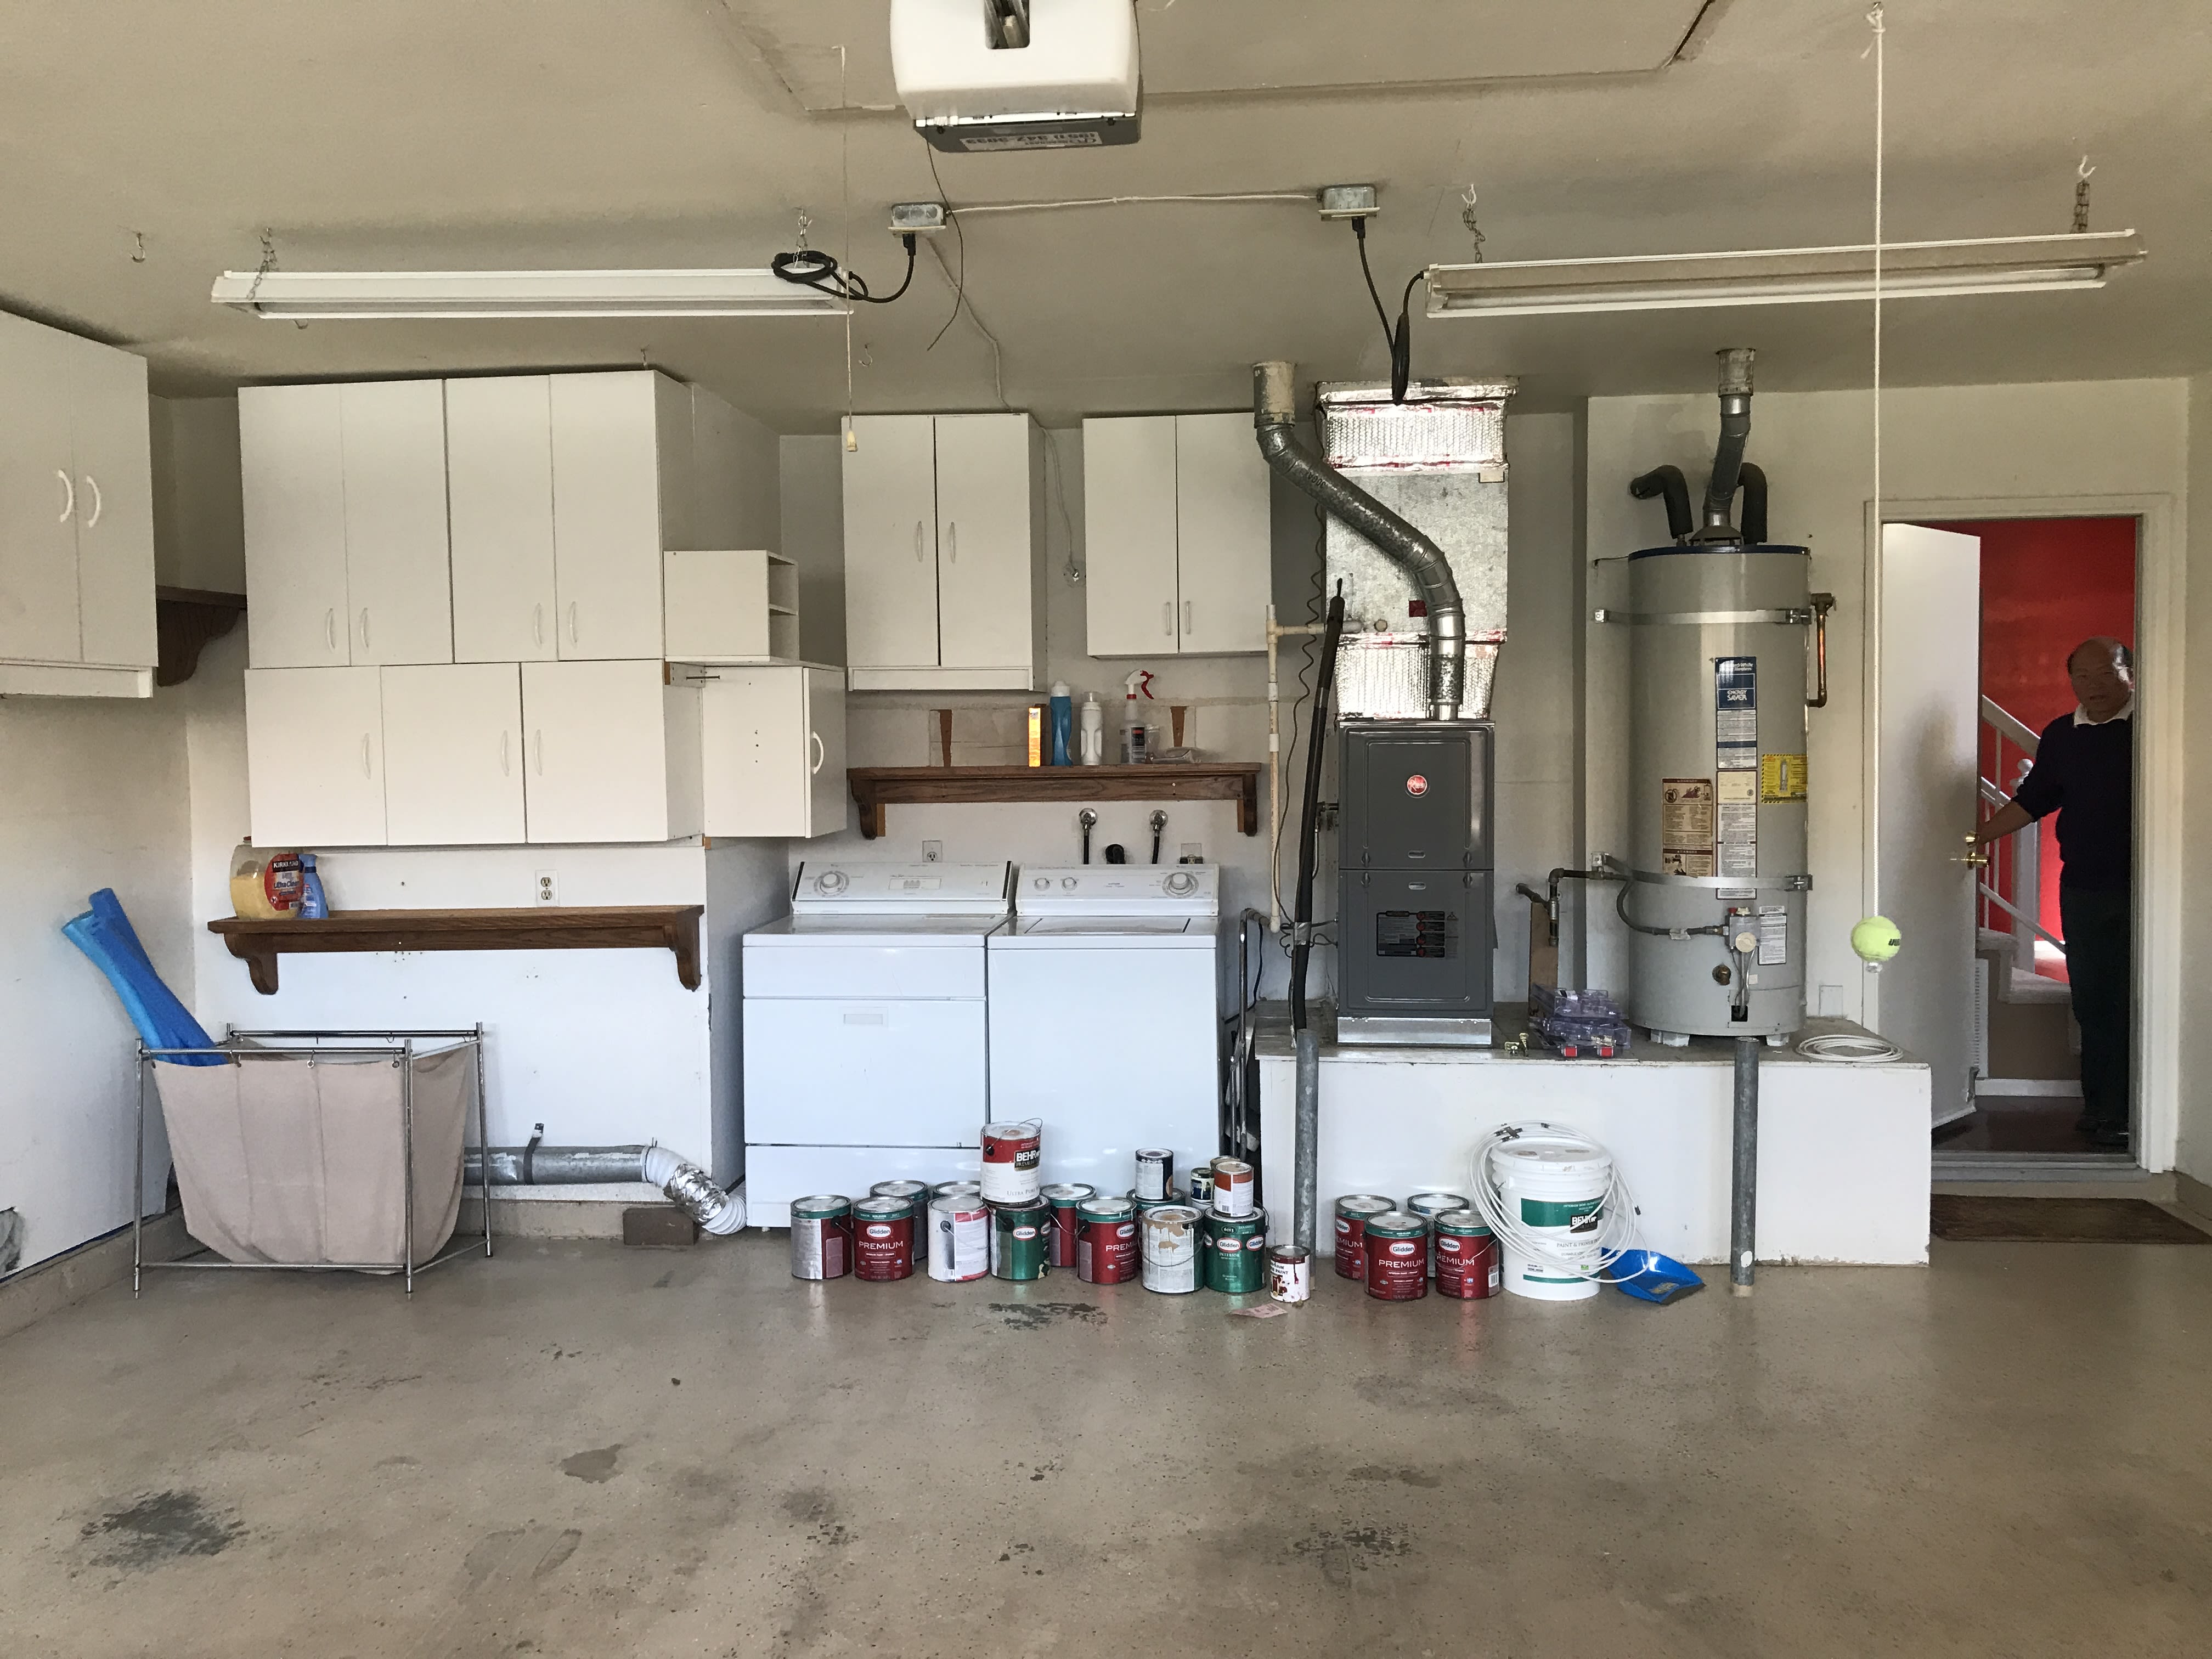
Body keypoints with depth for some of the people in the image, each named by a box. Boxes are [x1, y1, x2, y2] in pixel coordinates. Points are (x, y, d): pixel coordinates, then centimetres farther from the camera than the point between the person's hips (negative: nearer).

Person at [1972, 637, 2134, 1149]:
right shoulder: (2060, 736, 10)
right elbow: (2033, 800, 19)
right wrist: (1978, 837, 16)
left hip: (2140, 889, -4)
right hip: (2082, 888, 4)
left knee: (2131, 1004, -3)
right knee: (2091, 1001, 8)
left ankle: (2122, 1114, 2)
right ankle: (2099, 1107, 17)